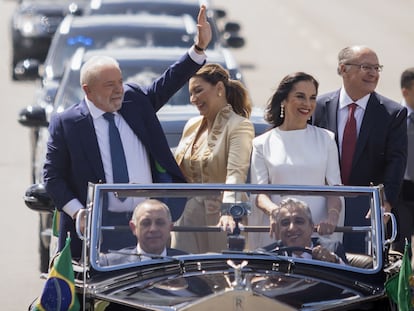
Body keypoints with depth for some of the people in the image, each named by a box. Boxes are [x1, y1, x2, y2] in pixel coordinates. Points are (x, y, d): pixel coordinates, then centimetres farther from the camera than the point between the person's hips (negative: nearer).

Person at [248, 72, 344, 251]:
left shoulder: (325, 139, 11)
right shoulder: (263, 144, 9)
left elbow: (335, 187, 7)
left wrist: (332, 217, -13)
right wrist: (273, 210, -20)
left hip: (318, 231, 1)